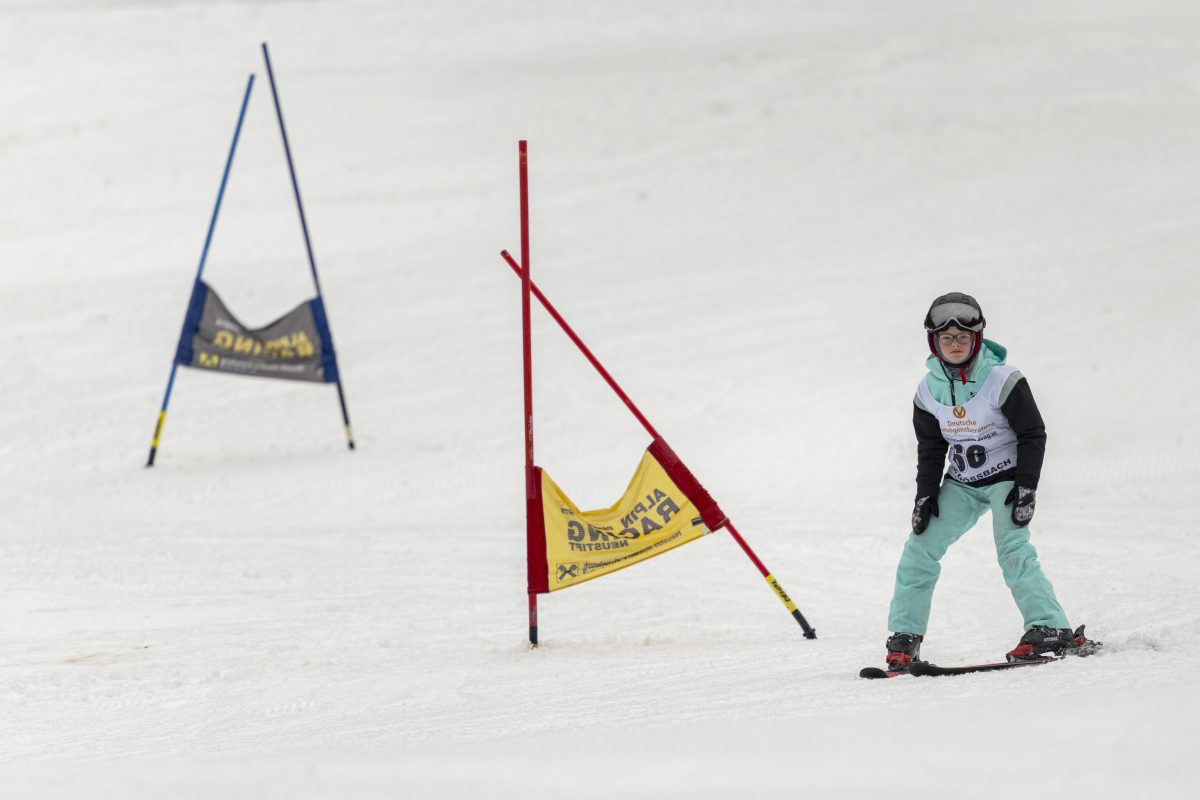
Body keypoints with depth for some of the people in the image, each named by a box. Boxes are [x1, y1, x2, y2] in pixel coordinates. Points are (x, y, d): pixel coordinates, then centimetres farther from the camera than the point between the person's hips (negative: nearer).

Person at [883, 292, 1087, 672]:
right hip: (961, 483, 5)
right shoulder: (929, 390, -2)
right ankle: (905, 636, 7)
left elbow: (1033, 434, -11)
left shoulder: (1001, 380, -17)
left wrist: (1026, 487, -16)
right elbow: (930, 449, 9)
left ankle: (1051, 630, -22)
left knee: (1012, 548, -23)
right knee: (921, 546, -4)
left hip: (1005, 477, -5)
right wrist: (926, 495, 0)